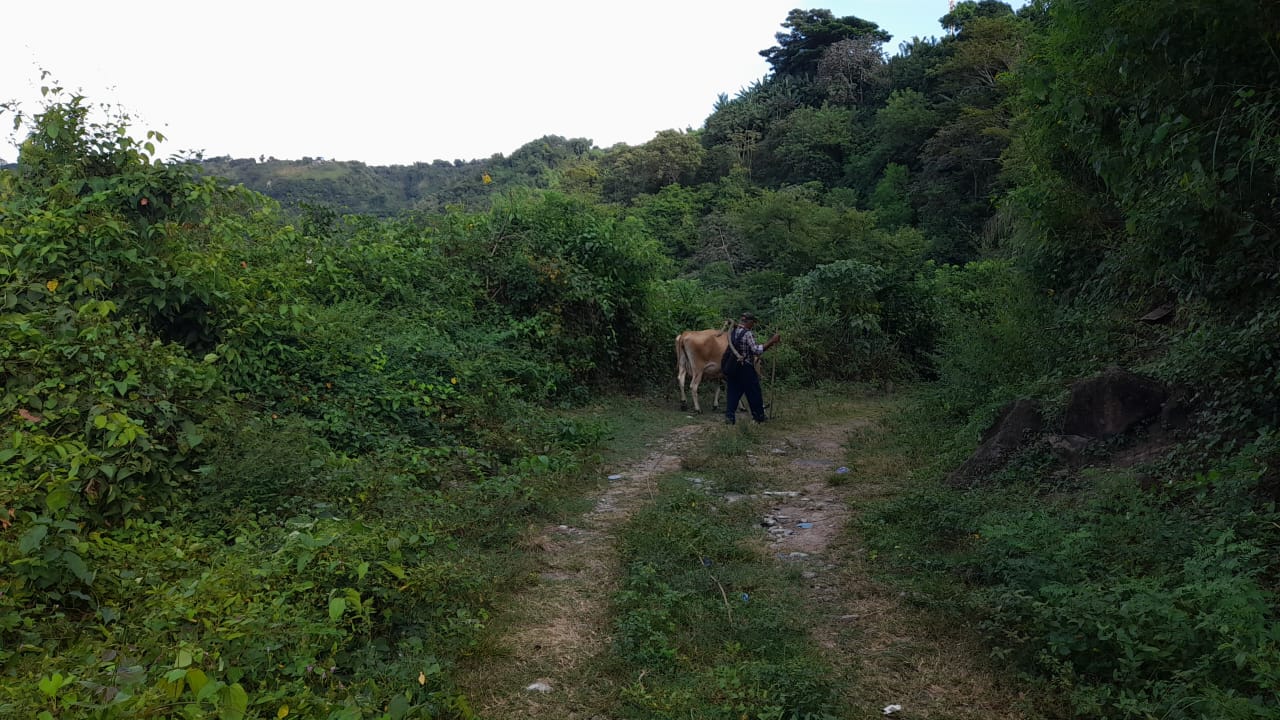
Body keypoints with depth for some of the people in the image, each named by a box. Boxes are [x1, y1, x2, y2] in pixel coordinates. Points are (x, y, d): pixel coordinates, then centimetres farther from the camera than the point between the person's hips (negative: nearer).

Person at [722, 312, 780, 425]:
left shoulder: (732, 332, 8)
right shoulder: (748, 334, -16)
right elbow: (757, 350, -21)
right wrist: (771, 342, -19)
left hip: (732, 368, 6)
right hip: (745, 369, -6)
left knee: (733, 393, 10)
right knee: (754, 393, 8)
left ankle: (729, 416, 2)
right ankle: (759, 416, 19)